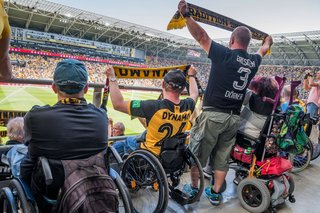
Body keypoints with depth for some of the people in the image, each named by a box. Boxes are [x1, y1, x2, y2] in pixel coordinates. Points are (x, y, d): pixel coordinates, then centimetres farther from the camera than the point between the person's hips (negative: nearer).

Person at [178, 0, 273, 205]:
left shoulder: (224, 54, -8)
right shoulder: (253, 61, 9)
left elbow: (201, 36, -6)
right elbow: (263, 50, 33)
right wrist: (268, 42, 54)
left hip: (213, 115, -5)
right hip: (234, 118, 6)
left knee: (197, 153, 10)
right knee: (223, 157, 17)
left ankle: (193, 189, 23)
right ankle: (215, 193, 29)